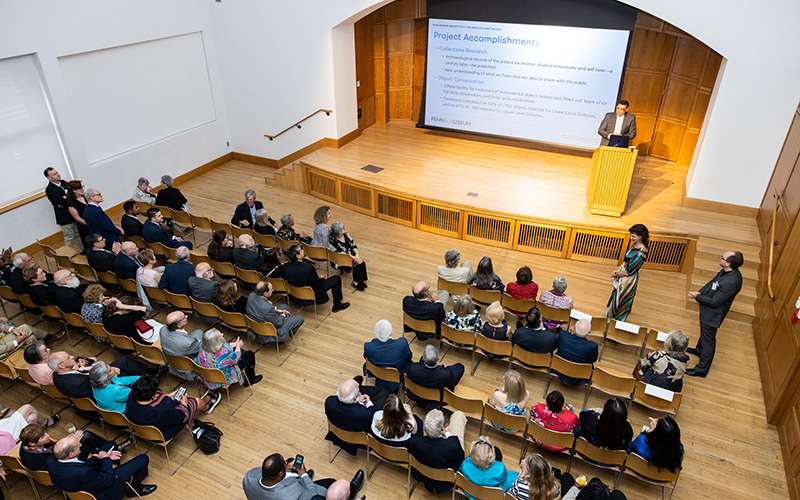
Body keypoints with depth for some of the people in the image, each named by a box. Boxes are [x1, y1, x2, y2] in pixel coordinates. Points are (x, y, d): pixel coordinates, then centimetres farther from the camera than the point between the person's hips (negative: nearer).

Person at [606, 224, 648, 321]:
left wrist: (616, 274, -9)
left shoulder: (641, 253, -30)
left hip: (629, 281, -8)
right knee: (616, 297, 24)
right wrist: (617, 271, -3)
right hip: (623, 278, 8)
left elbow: (629, 272, -24)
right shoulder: (635, 245, -3)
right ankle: (610, 317, 44)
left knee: (620, 301, 10)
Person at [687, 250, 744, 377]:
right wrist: (700, 292, -8)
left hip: (712, 315, -9)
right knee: (704, 333, 32)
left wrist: (698, 297, -16)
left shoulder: (731, 282, -37)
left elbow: (714, 302, -28)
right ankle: (699, 350, 58)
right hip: (708, 311, 9)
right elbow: (712, 282, 7)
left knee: (708, 340, 7)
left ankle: (701, 370, 23)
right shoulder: (727, 271, -9)